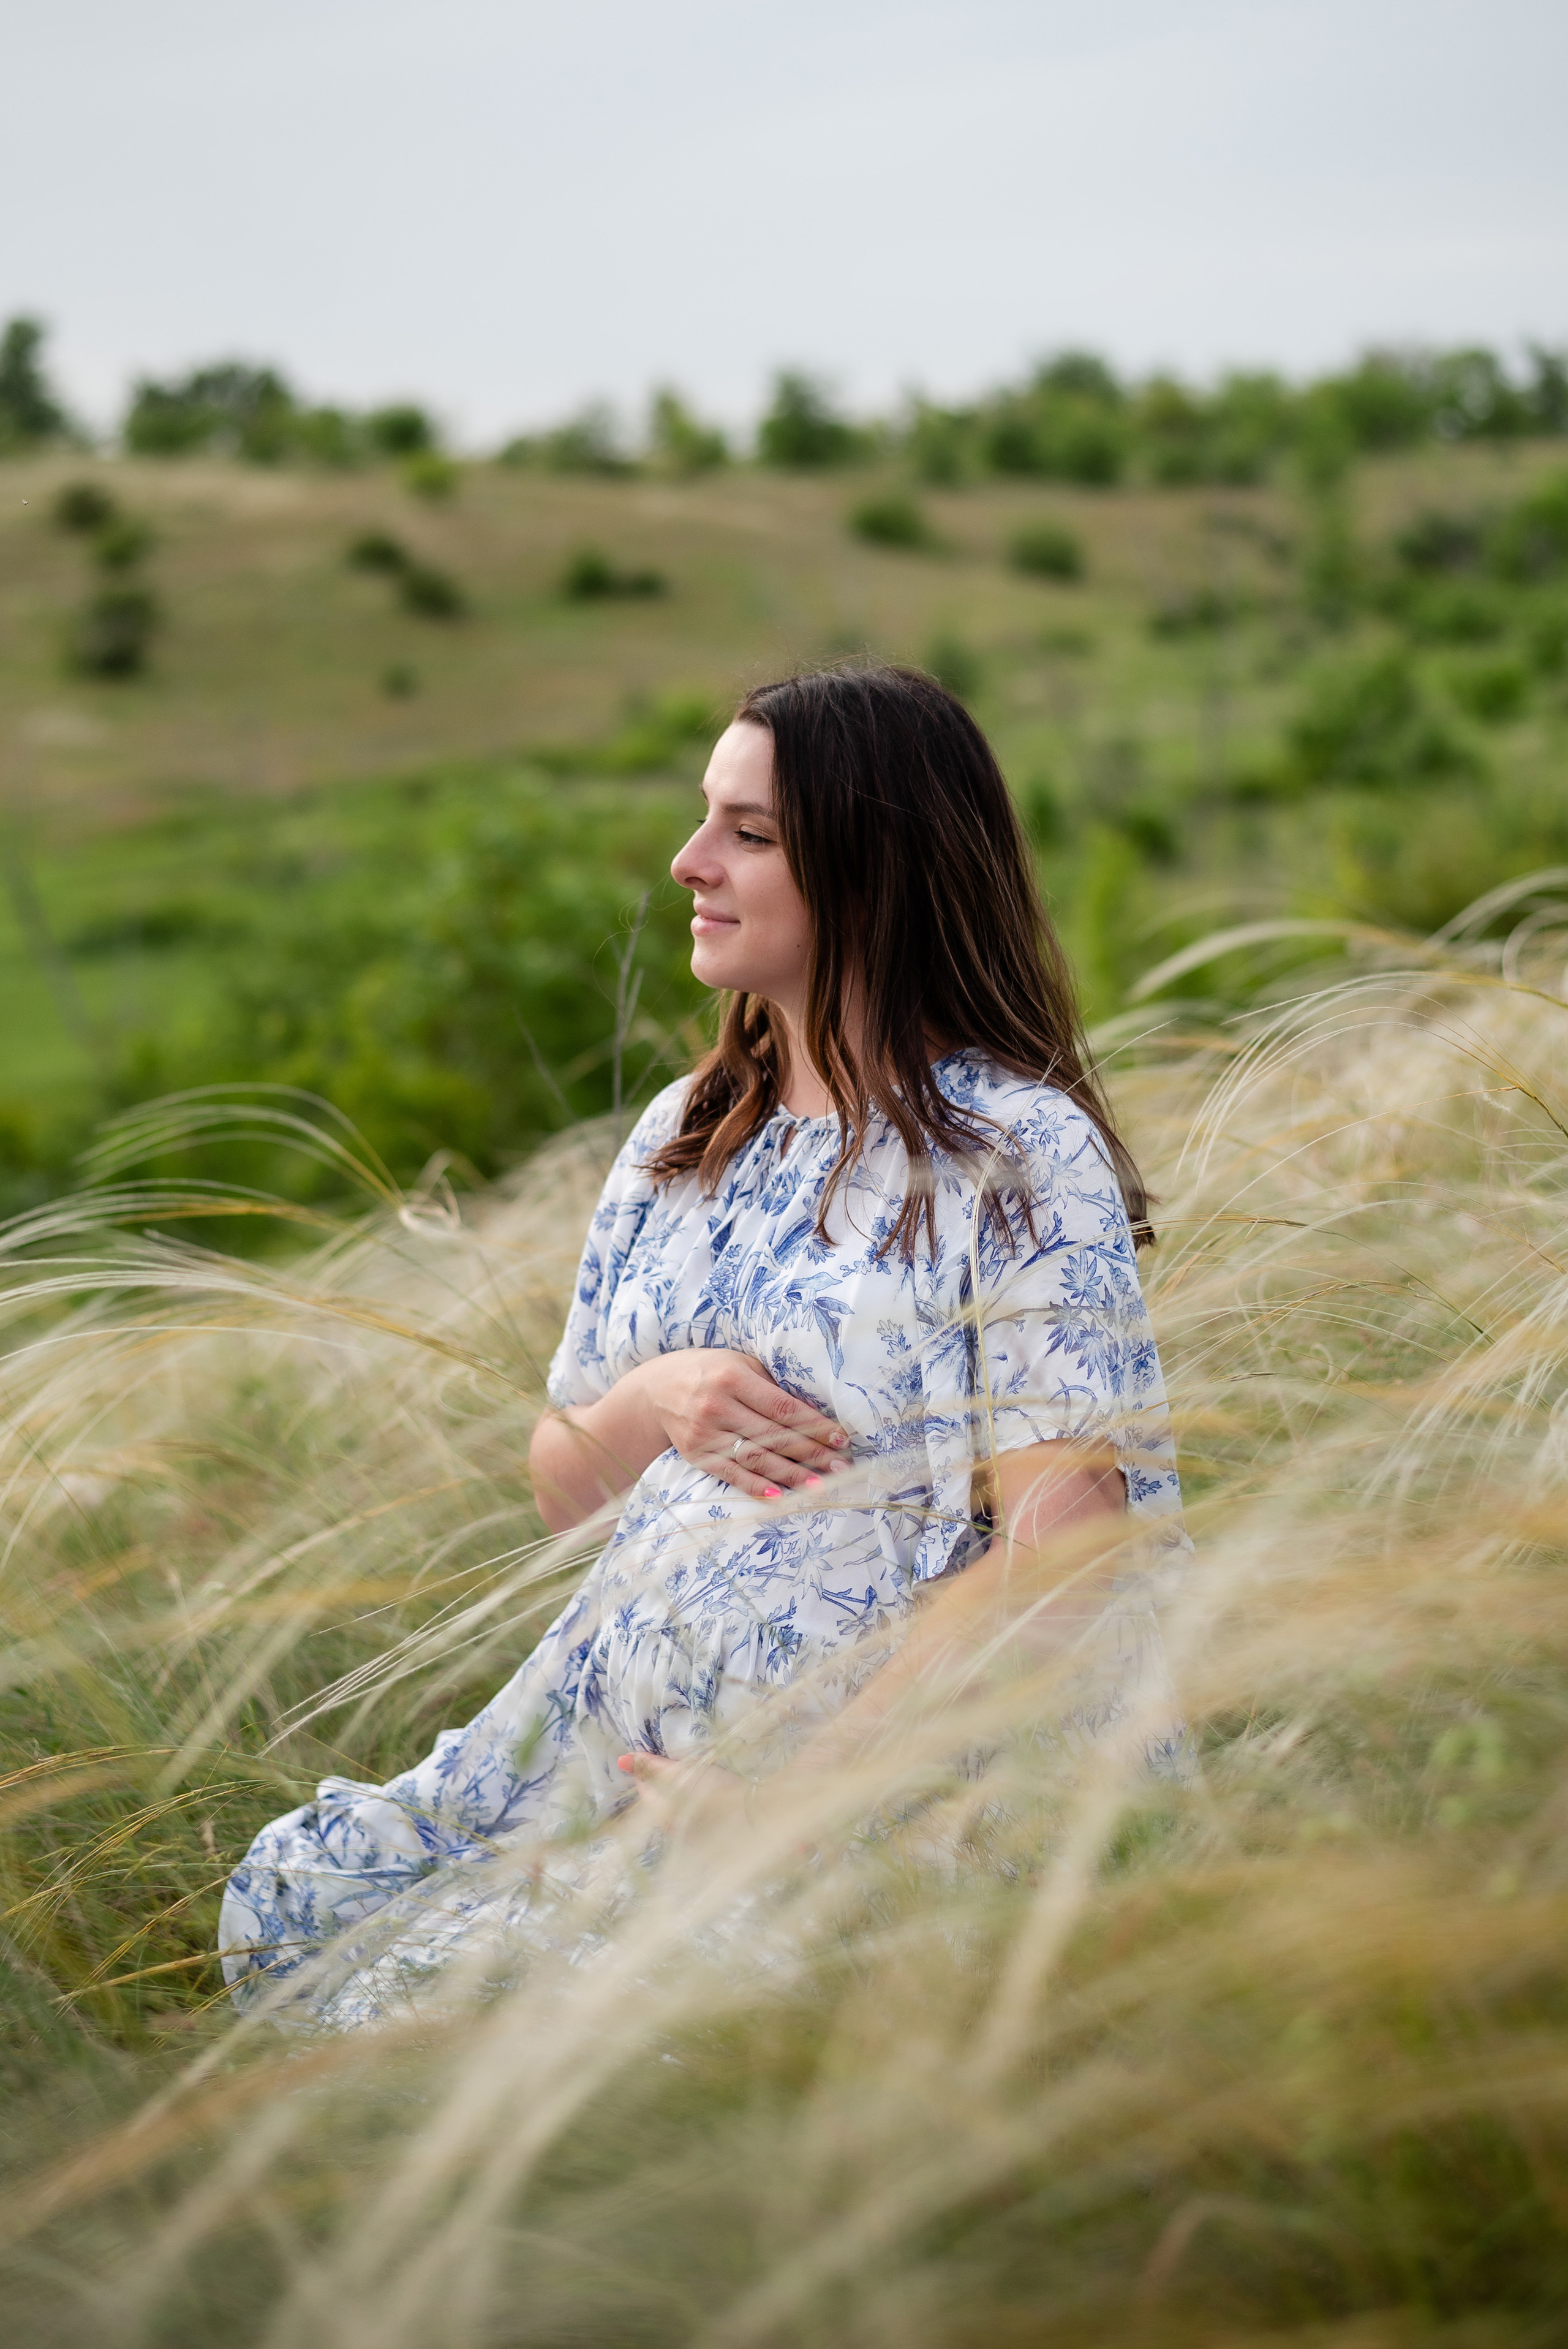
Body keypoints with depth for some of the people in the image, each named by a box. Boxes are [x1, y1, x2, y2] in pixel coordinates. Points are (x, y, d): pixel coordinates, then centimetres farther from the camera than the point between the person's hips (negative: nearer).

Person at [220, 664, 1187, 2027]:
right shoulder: (684, 1138, 12)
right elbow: (562, 1492, 15)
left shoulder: (1019, 1155, -10)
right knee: (292, 1901, -3)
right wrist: (654, 1402, -8)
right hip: (630, 1734, 7)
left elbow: (1059, 1557, -17)